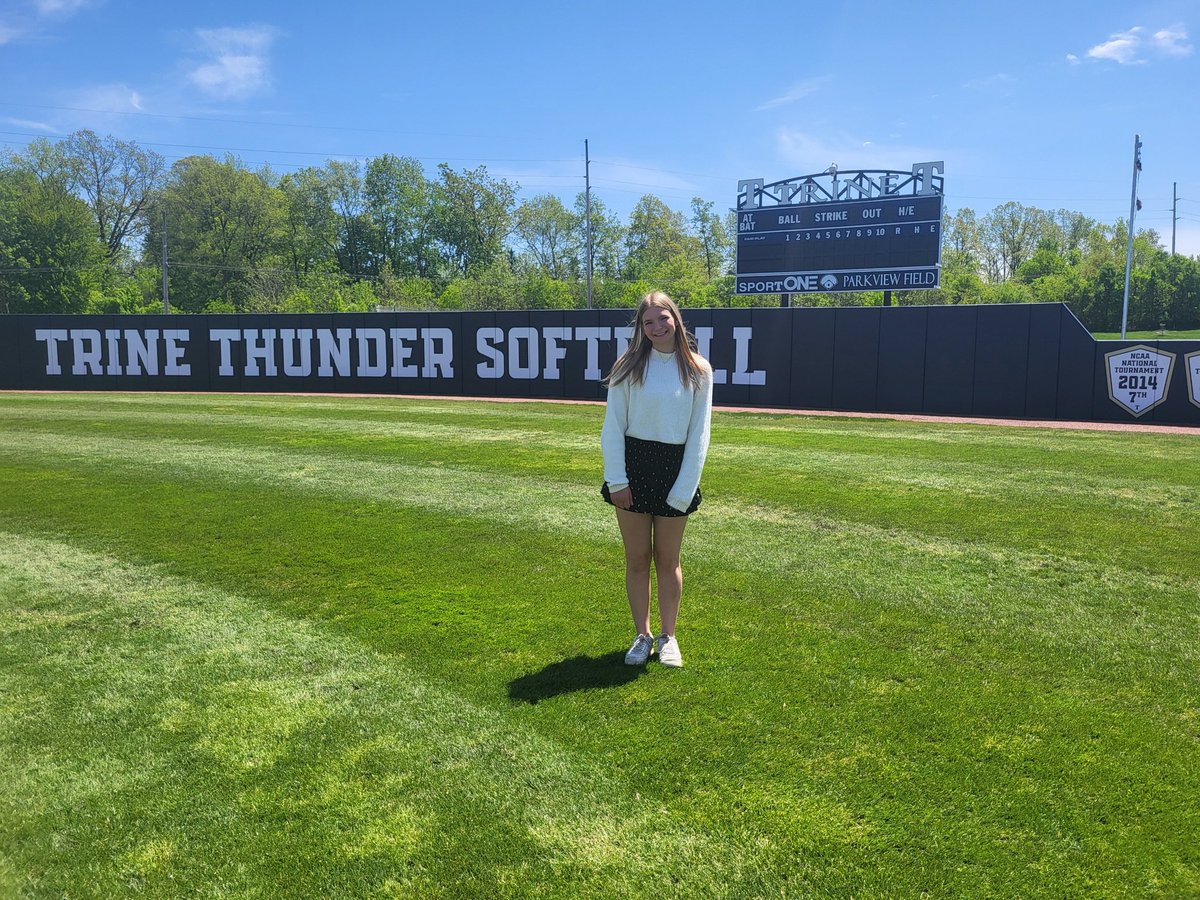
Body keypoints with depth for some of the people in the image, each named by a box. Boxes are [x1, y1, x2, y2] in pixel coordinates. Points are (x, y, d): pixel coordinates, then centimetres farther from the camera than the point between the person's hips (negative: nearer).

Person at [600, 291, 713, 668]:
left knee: (668, 560, 10)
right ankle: (642, 636, 24)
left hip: (674, 469, 0)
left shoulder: (698, 370, -1)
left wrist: (684, 489, -6)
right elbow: (612, 427, -1)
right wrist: (616, 480, -8)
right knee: (637, 560, 9)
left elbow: (699, 434, -1)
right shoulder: (629, 367, -2)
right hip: (632, 467, 0)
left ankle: (668, 636, 26)